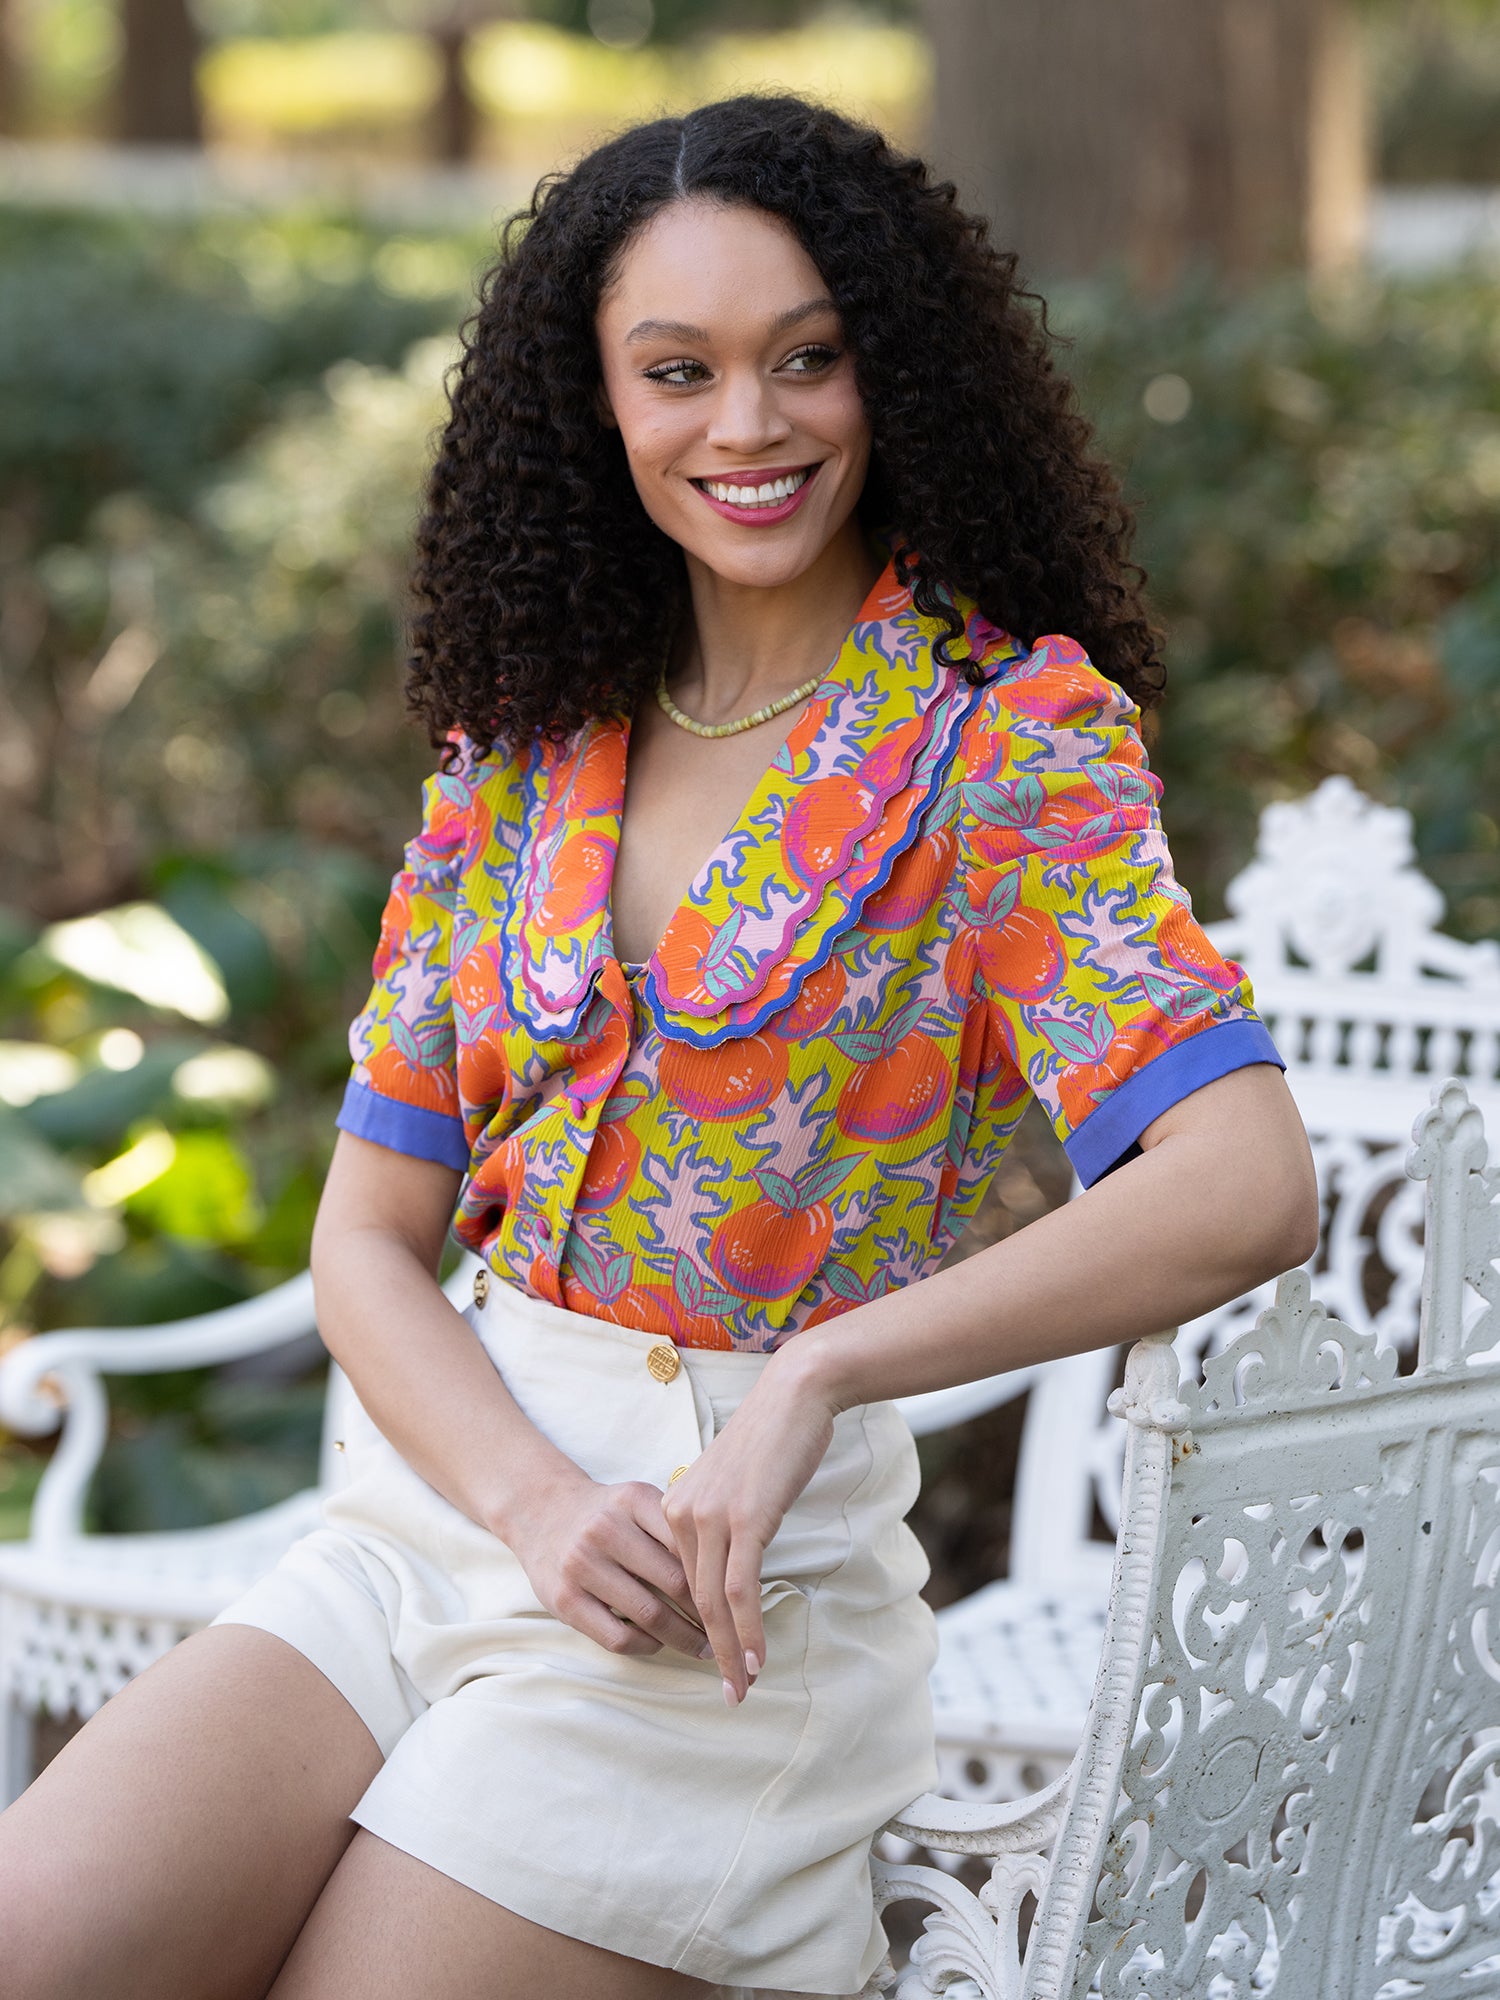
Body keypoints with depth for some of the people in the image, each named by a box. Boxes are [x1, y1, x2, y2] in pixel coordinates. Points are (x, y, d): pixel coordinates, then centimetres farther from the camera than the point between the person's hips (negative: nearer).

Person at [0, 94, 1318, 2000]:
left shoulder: (1010, 732, -6)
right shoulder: (522, 737, 10)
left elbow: (1248, 1186, -21)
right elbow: (368, 1234, 8)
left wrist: (809, 1374, -24)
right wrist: (540, 1502, -11)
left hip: (747, 1575, -4)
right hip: (448, 1487, 5)